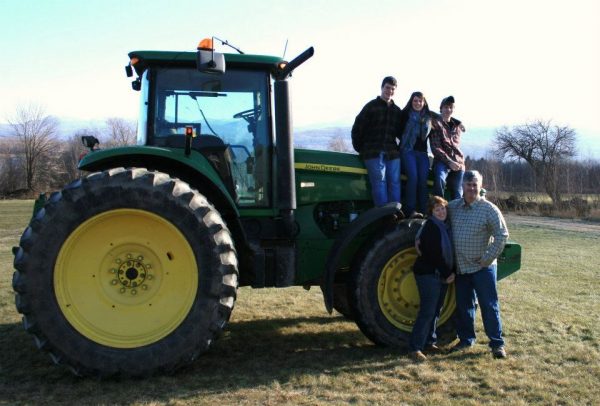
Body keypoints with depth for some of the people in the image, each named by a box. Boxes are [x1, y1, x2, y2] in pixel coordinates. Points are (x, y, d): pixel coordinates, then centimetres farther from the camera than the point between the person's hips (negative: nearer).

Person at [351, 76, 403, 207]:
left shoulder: (397, 110, 17)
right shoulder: (371, 106, 3)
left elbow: (400, 132, 22)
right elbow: (357, 128, 1)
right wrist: (359, 148, 1)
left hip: (392, 152, 4)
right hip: (373, 152, -4)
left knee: (394, 182, 0)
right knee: (379, 181, -11)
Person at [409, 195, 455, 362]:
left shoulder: (447, 226, 10)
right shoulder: (430, 226, -13)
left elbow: (450, 252, 13)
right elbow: (433, 254, -18)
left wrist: (452, 272, -1)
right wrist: (447, 274, -12)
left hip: (443, 276, 8)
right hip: (429, 274, -8)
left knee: (436, 310, 12)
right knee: (427, 311, -12)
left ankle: (429, 342, 22)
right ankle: (415, 348, -10)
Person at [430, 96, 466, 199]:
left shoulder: (458, 125, 18)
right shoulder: (436, 124, 2)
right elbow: (436, 148, -8)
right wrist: (449, 161, -14)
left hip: (458, 162, 5)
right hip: (442, 161, -5)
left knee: (457, 194, 0)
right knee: (440, 179, -35)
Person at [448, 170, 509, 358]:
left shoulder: (489, 209, -9)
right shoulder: (453, 207, 4)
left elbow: (502, 235, -9)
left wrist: (488, 258, -13)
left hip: (482, 268, -4)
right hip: (460, 268, 5)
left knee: (489, 306, 1)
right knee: (463, 306, 14)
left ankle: (497, 344, 10)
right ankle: (466, 339, 29)